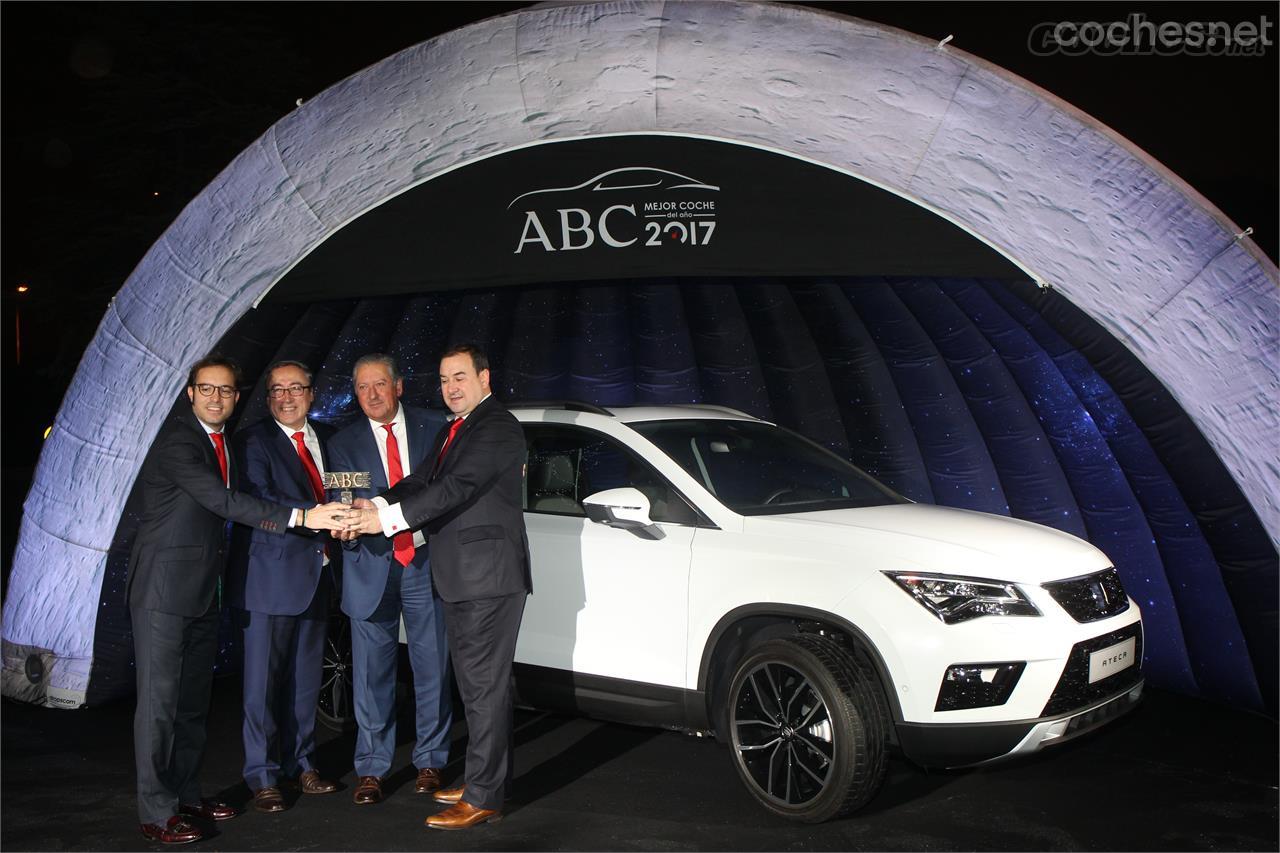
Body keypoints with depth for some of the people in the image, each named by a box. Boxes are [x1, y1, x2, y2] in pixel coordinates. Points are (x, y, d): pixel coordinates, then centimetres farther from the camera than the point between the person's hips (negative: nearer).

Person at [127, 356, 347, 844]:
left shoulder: (222, 442, 12)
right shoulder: (178, 440, -16)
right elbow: (224, 502, -27)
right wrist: (300, 517, -33)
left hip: (202, 593, 9)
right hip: (164, 590, -9)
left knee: (193, 702, 15)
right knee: (160, 702, -3)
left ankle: (185, 795, 26)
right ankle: (156, 814, 4)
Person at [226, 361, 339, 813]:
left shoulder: (327, 437, 12)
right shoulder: (254, 440, -8)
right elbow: (259, 500, -21)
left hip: (317, 575, 6)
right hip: (271, 576, -6)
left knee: (306, 678, 15)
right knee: (263, 680, 1)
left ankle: (301, 763, 28)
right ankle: (263, 776, 11)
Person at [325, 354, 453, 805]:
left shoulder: (434, 427, 5)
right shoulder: (344, 443, 6)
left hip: (427, 562, 0)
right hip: (372, 567, 1)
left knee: (432, 668, 5)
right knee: (371, 674, 3)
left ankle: (430, 762, 20)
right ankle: (371, 769, 14)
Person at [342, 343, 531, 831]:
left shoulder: (497, 428, -12)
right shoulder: (454, 430, 19)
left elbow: (457, 487, -23)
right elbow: (425, 480, 9)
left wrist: (388, 519, -26)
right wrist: (377, 506, -9)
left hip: (490, 577, -10)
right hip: (462, 579, 10)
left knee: (485, 686, -6)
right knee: (476, 684, 17)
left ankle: (483, 798, 0)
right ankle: (486, 778, 28)